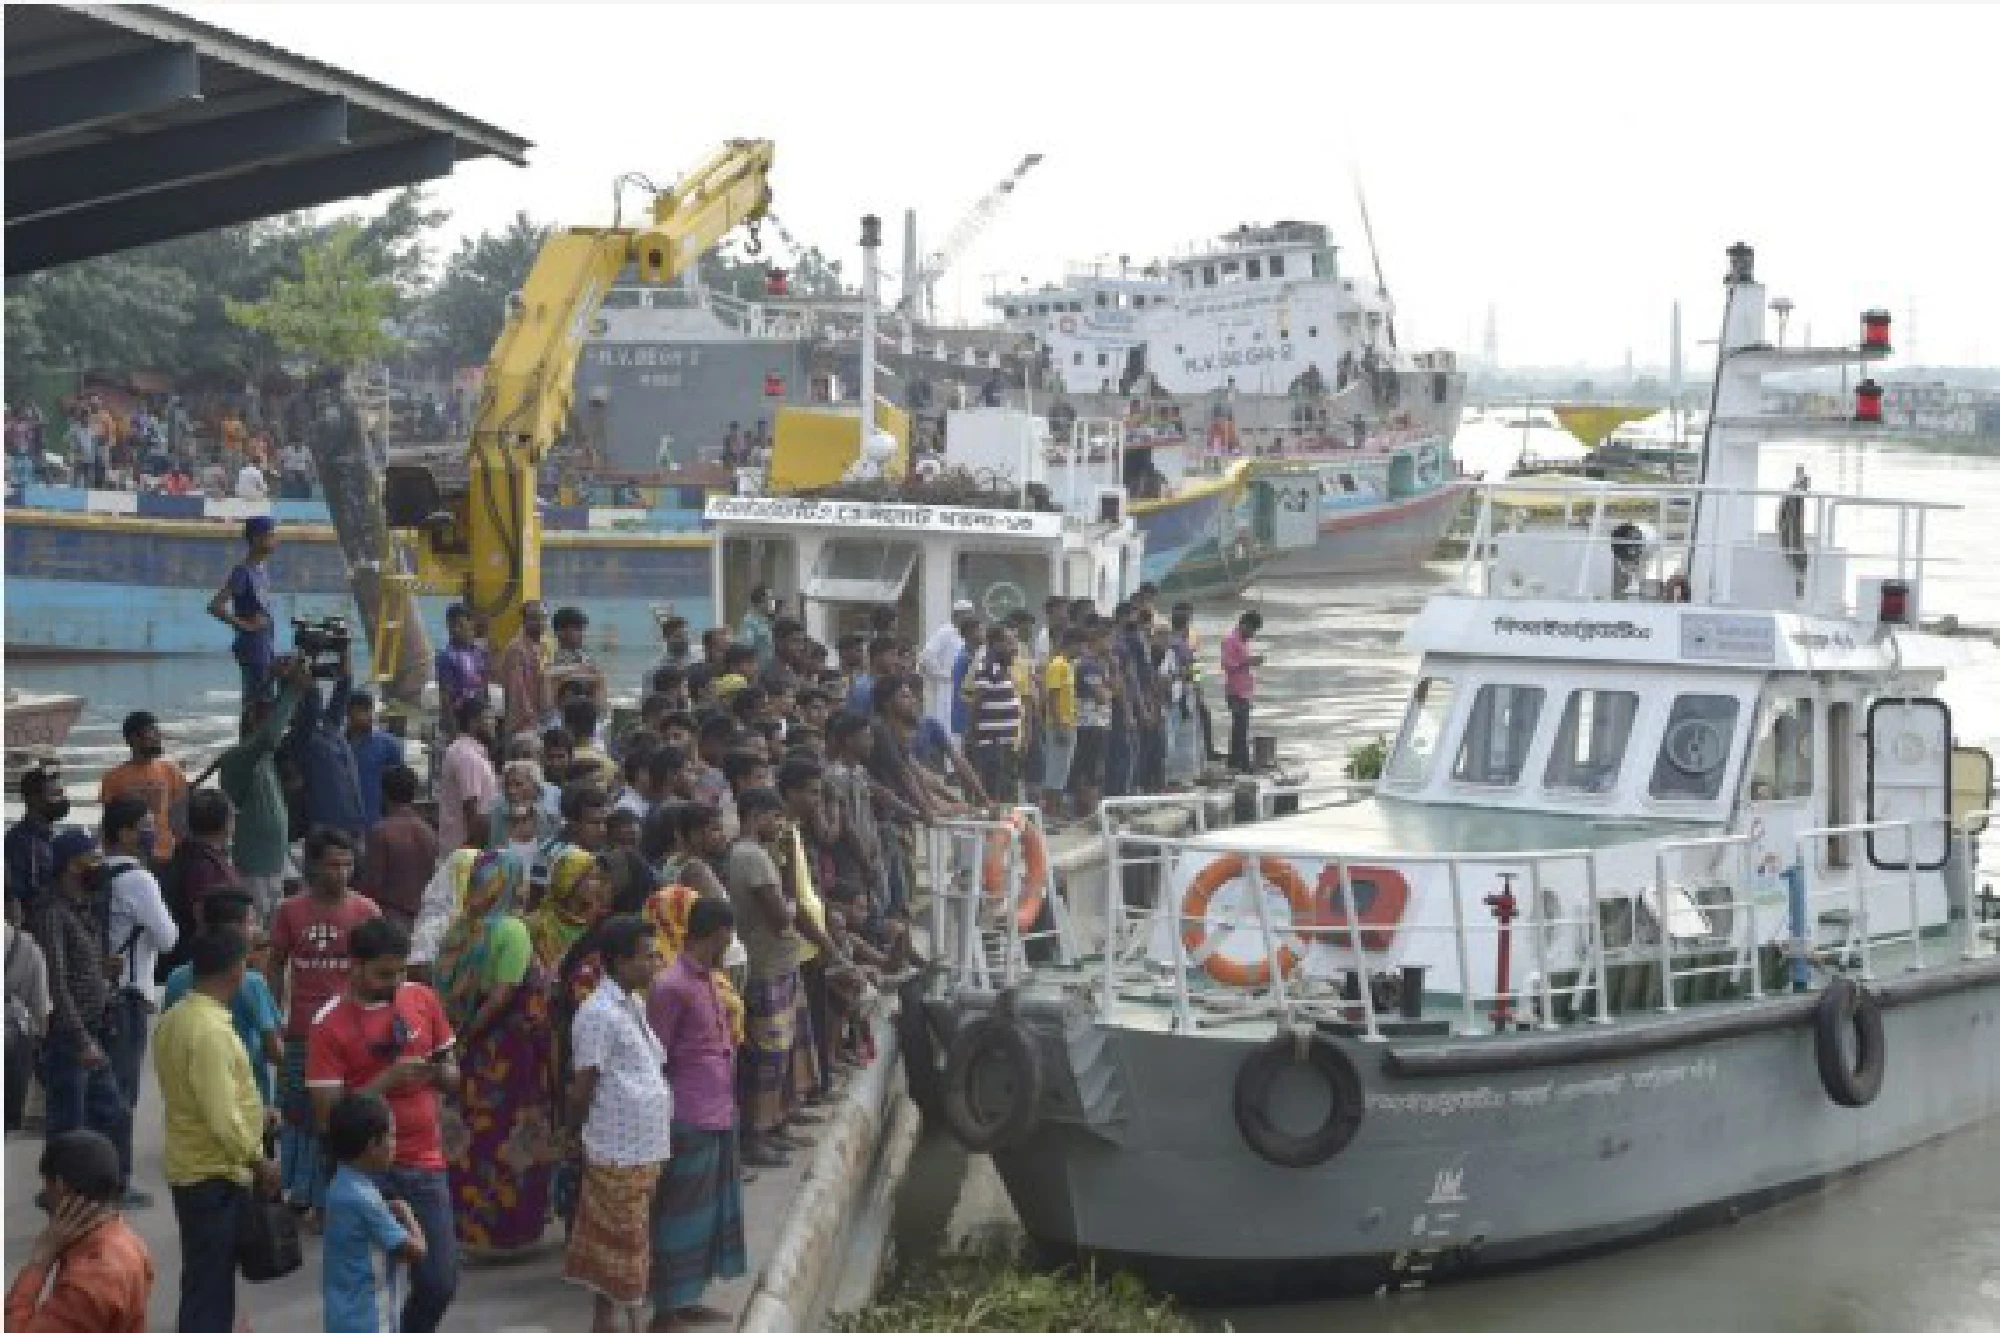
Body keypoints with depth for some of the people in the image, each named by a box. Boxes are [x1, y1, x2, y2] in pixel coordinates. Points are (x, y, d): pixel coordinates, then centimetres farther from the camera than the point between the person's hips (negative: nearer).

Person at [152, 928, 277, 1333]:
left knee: (205, 1281, 20)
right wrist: (259, 1161, -13)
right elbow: (221, 1117, -25)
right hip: (216, 1175, -9)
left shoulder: (177, 1018, 6)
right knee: (210, 1286, -2)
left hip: (191, 1167, 9)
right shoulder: (211, 1030, -24)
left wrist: (254, 1111, 19)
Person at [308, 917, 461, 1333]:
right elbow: (327, 1111, -14)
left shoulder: (424, 999, 3)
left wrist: (438, 1072, -12)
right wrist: (390, 1077, -22)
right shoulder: (331, 1024, -11)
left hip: (426, 1164, 4)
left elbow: (452, 1076, 11)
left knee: (440, 1281, 4)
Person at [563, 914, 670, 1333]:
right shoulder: (599, 1012, -18)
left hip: (644, 1145, 9)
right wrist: (574, 1133, -7)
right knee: (616, 1244, -1)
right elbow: (584, 1085, -13)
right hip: (617, 1148, -9)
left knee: (627, 1243, 15)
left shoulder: (635, 1004, 11)